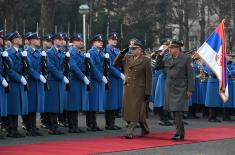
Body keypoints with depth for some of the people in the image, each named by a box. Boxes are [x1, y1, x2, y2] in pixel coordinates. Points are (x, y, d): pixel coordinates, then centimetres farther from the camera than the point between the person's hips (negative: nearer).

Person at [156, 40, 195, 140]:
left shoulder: (186, 59, -7)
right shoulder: (166, 58, 8)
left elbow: (191, 75, -8)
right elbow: (158, 66, 12)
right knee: (174, 111, 9)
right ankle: (181, 132, 19)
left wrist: (190, 89, -12)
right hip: (170, 89, 6)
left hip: (181, 89, -6)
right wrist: (161, 55, 1)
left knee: (178, 111, -12)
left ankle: (179, 133, -9)